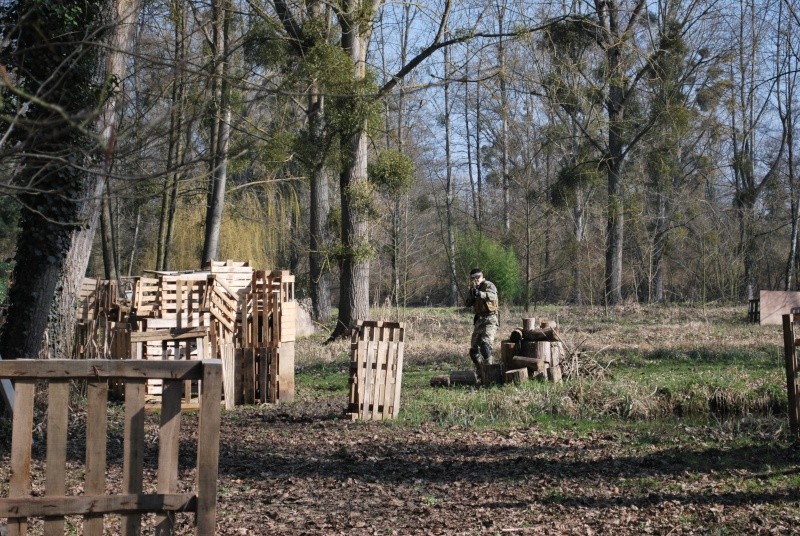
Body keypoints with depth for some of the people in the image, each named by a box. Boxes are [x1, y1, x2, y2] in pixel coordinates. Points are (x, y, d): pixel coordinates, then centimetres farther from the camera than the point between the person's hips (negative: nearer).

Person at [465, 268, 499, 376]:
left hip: (490, 319, -8)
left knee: (485, 344, -27)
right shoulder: (473, 288, 14)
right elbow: (468, 304, 6)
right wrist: (471, 294, -13)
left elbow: (492, 296, -30)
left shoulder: (488, 285, -9)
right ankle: (479, 372, 23)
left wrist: (480, 294, -48)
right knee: (473, 349, 10)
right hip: (478, 320, 8)